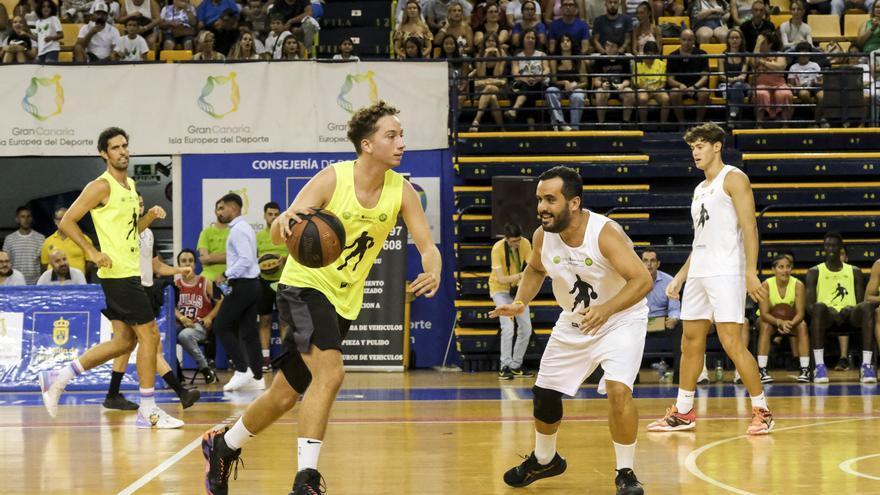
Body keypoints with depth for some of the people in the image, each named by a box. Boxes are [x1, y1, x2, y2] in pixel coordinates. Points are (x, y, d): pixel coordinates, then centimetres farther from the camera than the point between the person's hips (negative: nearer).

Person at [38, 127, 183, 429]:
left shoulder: (130, 185, 16)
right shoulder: (102, 186, -11)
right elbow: (67, 221, -12)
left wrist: (149, 217, 7)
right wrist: (93, 252, -19)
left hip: (129, 272, 9)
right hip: (118, 273, -9)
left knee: (124, 341, 10)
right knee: (149, 334, -8)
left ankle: (57, 378, 15)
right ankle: (148, 412, -2)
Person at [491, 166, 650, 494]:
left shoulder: (605, 233, -31)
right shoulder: (543, 236, -14)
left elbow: (642, 280, -36)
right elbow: (535, 269, 10)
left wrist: (605, 310, -49)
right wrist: (520, 302, -8)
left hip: (620, 320, -6)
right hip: (573, 324, 6)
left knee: (618, 390, -26)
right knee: (544, 393, 12)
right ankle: (544, 460, 40)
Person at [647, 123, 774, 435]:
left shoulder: (733, 179, -3)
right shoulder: (700, 190, 21)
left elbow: (749, 227, -12)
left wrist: (751, 272, -21)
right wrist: (680, 277, 21)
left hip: (725, 273, -8)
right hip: (698, 273, 8)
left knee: (732, 342, -13)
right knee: (691, 342, 10)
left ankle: (762, 412, -6)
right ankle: (683, 413, 18)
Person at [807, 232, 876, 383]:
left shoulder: (854, 271, 19)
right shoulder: (815, 272, 14)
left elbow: (860, 301, 11)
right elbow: (810, 305, 3)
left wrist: (856, 311, -11)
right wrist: (813, 310, -19)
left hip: (850, 314, 1)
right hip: (827, 315, -1)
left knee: (868, 306, -34)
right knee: (819, 307, -39)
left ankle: (866, 365, -39)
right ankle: (819, 365, -42)